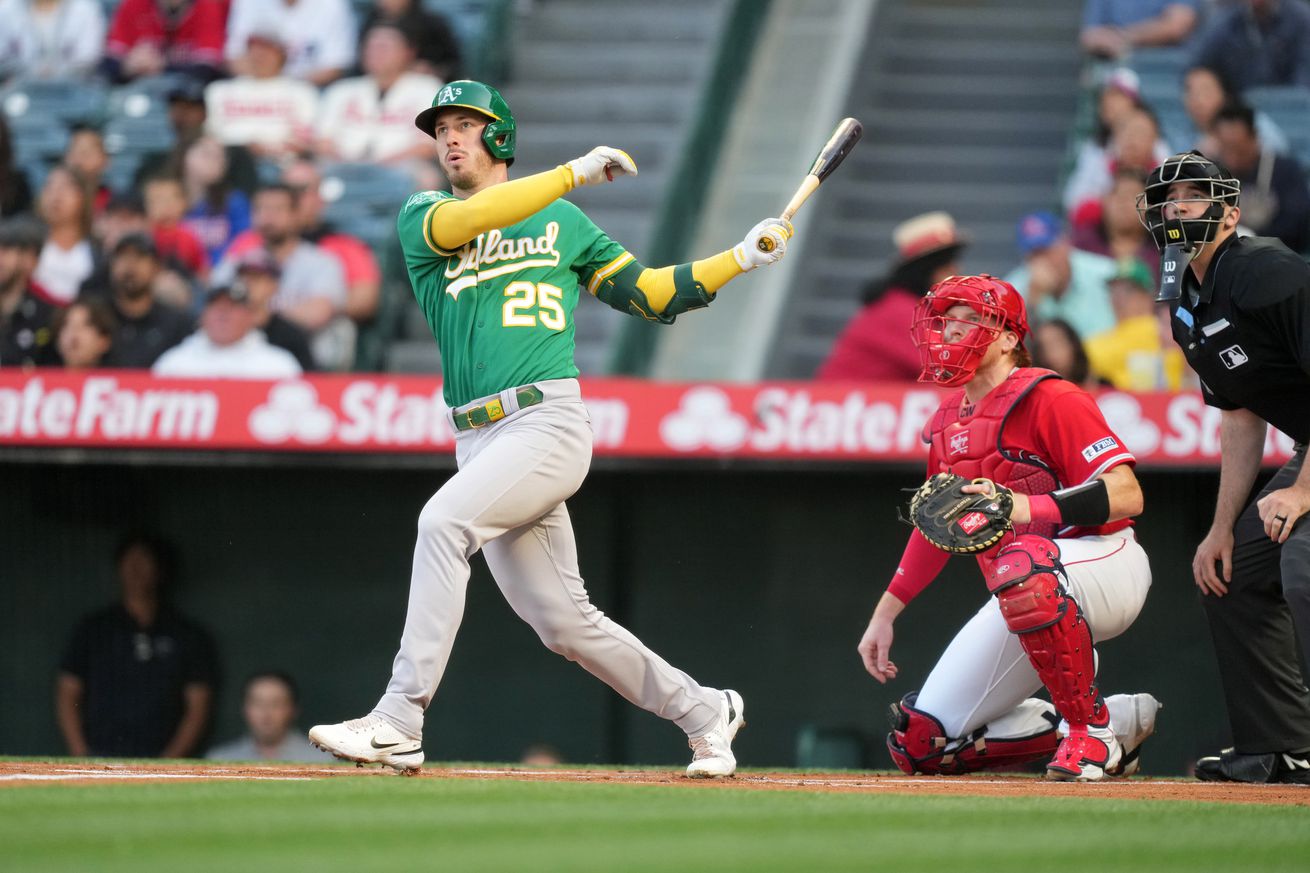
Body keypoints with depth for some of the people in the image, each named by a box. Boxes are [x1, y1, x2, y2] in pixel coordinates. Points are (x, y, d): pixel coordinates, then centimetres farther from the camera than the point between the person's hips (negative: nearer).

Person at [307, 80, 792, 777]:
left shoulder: (561, 221, 15)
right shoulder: (421, 218, 13)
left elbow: (650, 295, 18)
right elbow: (461, 223, -11)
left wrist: (742, 258, 8)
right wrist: (575, 172, -15)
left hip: (547, 423, -3)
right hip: (478, 438, 3)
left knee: (443, 521, -27)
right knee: (562, 622, 4)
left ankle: (398, 725, -30)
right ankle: (702, 712, 24)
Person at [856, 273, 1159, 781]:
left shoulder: (1048, 399, -12)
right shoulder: (948, 424, 12)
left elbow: (1126, 496, -22)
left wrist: (1029, 508, -35)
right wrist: (884, 614, 23)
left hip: (1105, 563, -8)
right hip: (1025, 601, 8)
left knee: (1021, 566, -44)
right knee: (921, 743, 0)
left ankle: (1092, 731, -25)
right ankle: (1121, 721, 10)